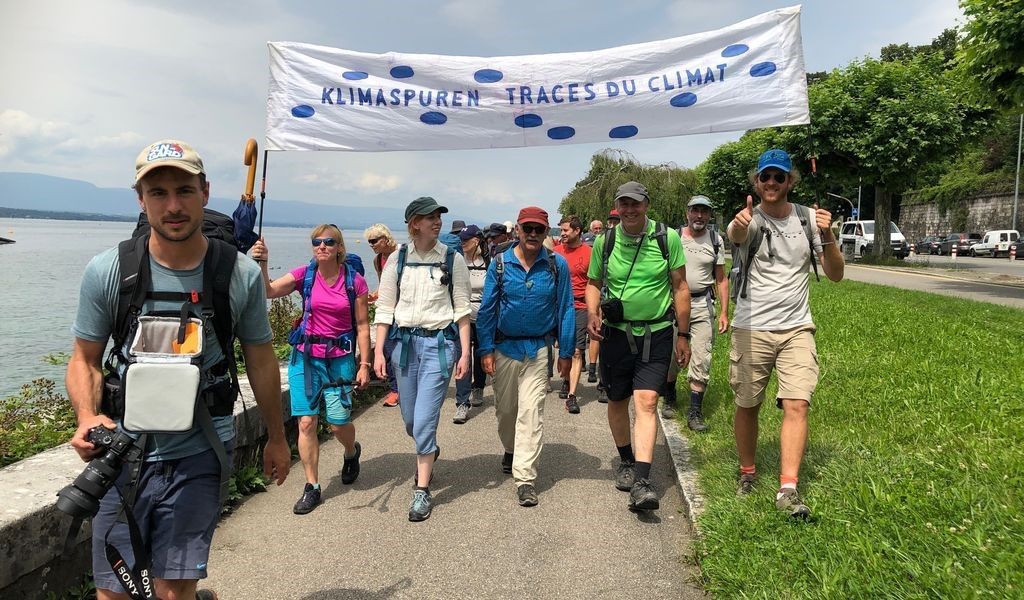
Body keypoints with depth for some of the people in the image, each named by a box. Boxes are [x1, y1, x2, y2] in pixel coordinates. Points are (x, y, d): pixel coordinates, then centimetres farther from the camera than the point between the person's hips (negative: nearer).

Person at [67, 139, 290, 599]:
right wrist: (87, 418, -14)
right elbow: (85, 359, 5)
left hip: (198, 457, -1)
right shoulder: (107, 271, -6)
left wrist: (276, 438, 11)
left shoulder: (241, 275, -7)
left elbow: (260, 359, 4)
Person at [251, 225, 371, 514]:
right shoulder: (304, 274, -1)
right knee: (306, 423, 0)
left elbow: (362, 326, -1)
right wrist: (262, 264, -30)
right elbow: (269, 291, -14)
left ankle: (352, 450, 35)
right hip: (306, 356, 1)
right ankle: (312, 487, 14)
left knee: (338, 422, -2)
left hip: (340, 357, -1)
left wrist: (364, 364, -3)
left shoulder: (355, 281, -4)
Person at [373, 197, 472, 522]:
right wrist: (378, 351, -1)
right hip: (404, 341, 3)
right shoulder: (398, 259, 3)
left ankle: (422, 489, 7)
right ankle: (429, 452, 47)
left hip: (439, 342, -3)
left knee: (424, 419, -8)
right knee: (410, 419, 14)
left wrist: (465, 352, -5)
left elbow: (462, 309, 0)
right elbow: (384, 309, 4)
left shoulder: (453, 259, -2)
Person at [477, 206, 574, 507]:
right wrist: (485, 349, -6)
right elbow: (487, 309, -1)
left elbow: (566, 309, 0)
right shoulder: (500, 263, -3)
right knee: (505, 408, 15)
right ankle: (511, 450, 44)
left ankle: (525, 476, -2)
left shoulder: (557, 265, -4)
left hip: (538, 348, -1)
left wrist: (566, 352, 0)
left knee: (531, 411, -8)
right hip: (504, 347, 2)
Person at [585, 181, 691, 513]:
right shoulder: (604, 241, -1)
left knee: (646, 402, -13)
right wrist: (592, 312, -10)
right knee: (617, 401, 13)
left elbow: (680, 287, 0)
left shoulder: (667, 238, -5)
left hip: (656, 333, -2)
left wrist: (683, 335, -1)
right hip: (616, 332, 2)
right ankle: (626, 461, 36)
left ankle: (641, 481, -14)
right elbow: (593, 283, 10)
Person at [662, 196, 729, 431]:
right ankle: (669, 399, 31)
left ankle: (695, 413, 5)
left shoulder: (715, 240, 6)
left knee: (701, 359, -3)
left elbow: (721, 279, 8)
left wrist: (724, 312, 1)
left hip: (703, 304, 1)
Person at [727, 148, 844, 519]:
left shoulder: (808, 219, 4)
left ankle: (788, 490, -8)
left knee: (796, 404, -11)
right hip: (751, 329, -1)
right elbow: (735, 234, -32)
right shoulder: (749, 220, -5)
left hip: (797, 328, 2)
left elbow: (836, 274, 3)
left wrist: (827, 236, -15)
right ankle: (747, 472, 28)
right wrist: (739, 224, -58)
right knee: (747, 404, 9)